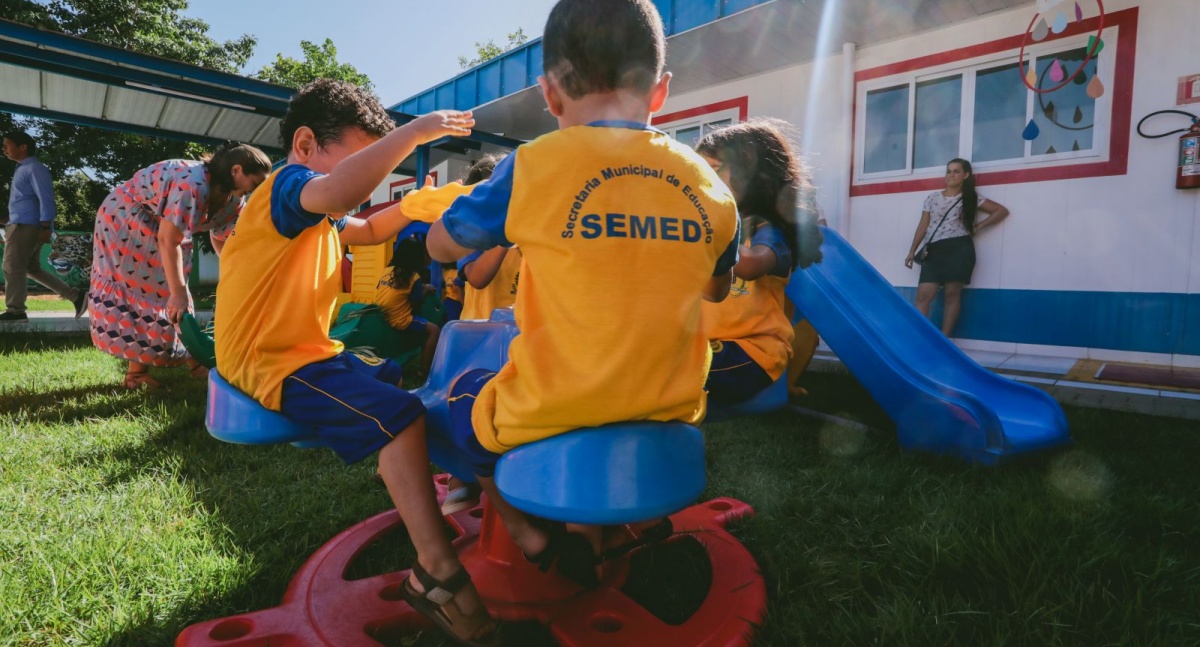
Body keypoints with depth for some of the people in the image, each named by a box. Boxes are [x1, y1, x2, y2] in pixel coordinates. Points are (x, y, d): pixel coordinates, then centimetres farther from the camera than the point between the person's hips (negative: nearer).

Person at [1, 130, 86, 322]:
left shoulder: (34, 168, -8)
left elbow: (46, 198, -16)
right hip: (21, 226, 10)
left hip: (26, 226, -10)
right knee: (32, 268, 10)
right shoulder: (22, 169, 21)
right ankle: (76, 296, 7)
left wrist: (45, 227, -23)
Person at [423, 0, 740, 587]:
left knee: (465, 395, 28)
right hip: (669, 413, 4)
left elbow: (441, 246, 4)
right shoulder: (708, 184, -2)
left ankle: (530, 536, 25)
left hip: (551, 414, -3)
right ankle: (590, 528, 25)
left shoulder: (535, 166, -12)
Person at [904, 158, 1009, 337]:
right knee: (924, 295, -8)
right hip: (934, 251, 2)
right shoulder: (932, 198, 13)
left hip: (959, 249, -2)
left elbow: (1002, 211, 10)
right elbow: (923, 226, 12)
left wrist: (979, 226, 2)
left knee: (952, 294, -1)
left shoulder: (971, 198, 8)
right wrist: (912, 251, 7)